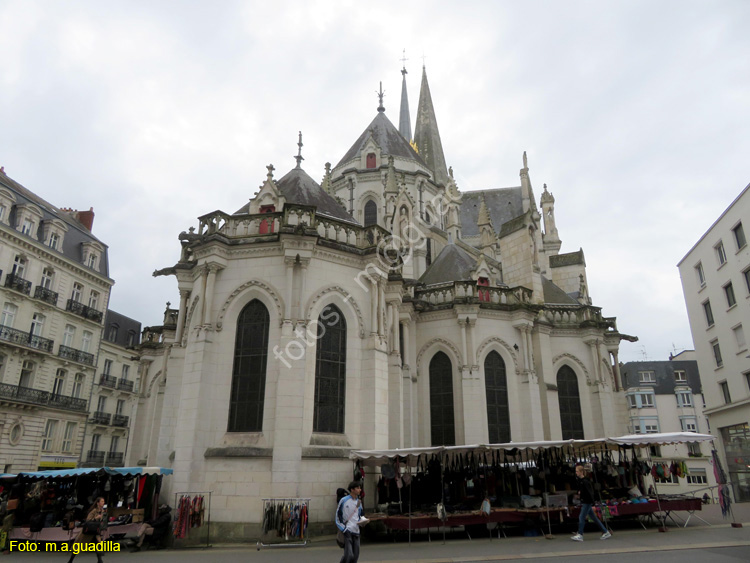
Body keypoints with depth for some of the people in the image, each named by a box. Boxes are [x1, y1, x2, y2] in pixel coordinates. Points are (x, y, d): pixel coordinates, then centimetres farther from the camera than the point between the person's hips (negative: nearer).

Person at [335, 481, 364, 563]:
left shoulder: (359, 502, 12)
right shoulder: (344, 500, -7)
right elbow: (338, 516, -4)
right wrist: (343, 529, -11)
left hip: (356, 531, 6)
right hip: (347, 531, -6)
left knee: (355, 556, 7)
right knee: (349, 555, -14)